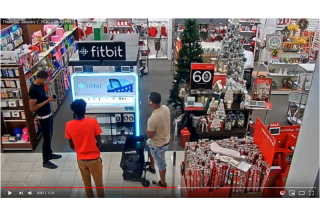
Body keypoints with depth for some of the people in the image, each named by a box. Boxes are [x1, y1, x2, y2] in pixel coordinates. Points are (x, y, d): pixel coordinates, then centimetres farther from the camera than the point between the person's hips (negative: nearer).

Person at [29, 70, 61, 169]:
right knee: (47, 138, 2)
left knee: (50, 136, 21)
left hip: (49, 114, 9)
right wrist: (47, 101, -25)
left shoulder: (40, 85, 2)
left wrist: (48, 97, 0)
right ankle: (45, 161, 16)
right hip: (43, 117, -9)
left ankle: (49, 154, 39)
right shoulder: (33, 90, -26)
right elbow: (32, 108, -27)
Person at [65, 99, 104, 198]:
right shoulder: (93, 122, -20)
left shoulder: (68, 125, -12)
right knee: (99, 182, 18)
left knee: (87, 183, 23)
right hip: (94, 159, -2)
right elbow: (99, 143, -12)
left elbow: (71, 146, -1)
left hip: (81, 159, 3)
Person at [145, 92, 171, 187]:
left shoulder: (152, 119, -37)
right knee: (148, 145, 33)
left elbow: (150, 135, -24)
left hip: (159, 144, -8)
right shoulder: (165, 108, -13)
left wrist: (147, 130, -3)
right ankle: (152, 167, 49)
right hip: (165, 139, 8)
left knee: (161, 164, 16)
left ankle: (163, 183, 42)